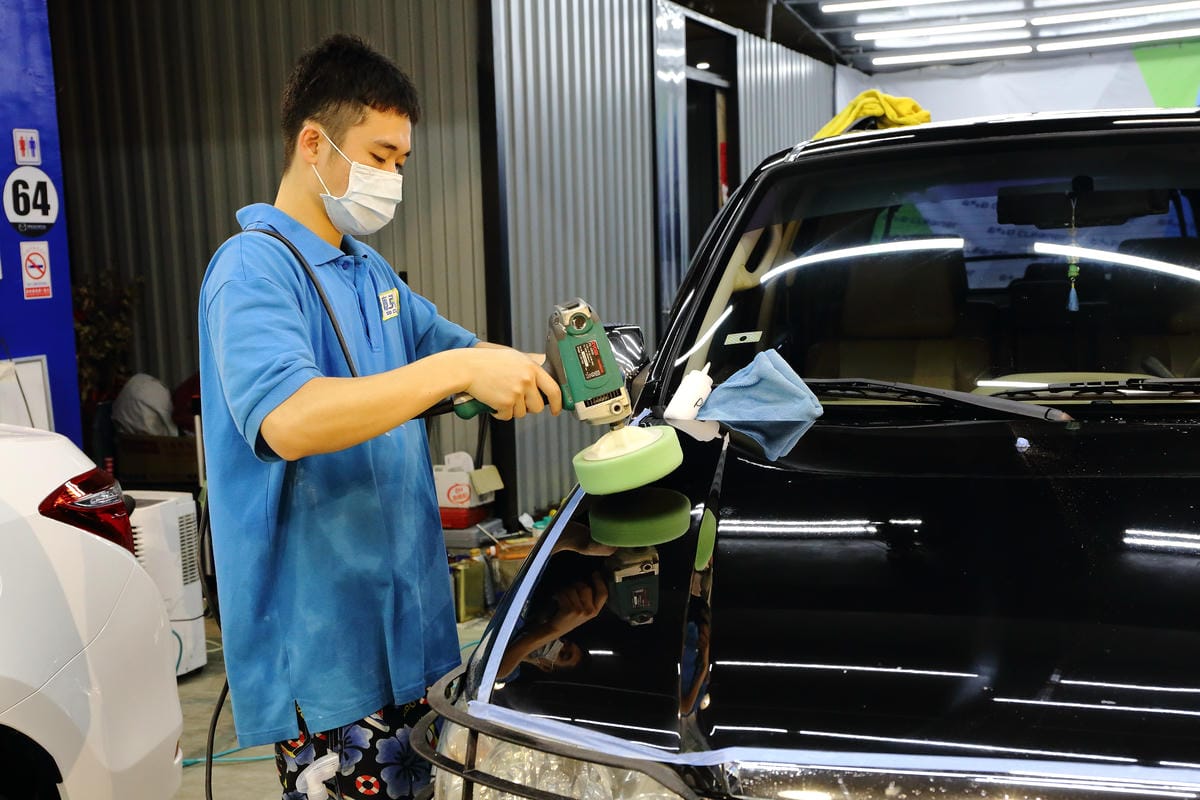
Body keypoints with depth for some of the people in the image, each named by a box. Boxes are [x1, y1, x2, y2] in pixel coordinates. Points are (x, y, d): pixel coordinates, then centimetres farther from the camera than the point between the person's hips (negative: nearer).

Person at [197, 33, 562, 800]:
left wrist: (548, 371, 1)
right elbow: (288, 421, -31)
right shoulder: (254, 268, -15)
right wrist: (460, 370, -33)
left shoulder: (371, 273, 13)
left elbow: (457, 350, 22)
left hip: (409, 623, 9)